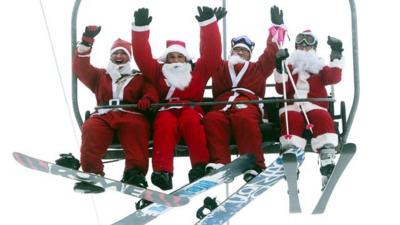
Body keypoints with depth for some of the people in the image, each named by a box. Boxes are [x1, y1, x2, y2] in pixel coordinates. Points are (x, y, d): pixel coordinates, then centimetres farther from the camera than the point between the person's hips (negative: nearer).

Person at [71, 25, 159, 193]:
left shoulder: (139, 78, 30)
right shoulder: (100, 76, 33)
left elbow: (151, 91, 13)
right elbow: (80, 69, 18)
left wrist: (147, 99, -13)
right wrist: (86, 42, 6)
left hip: (131, 115, -1)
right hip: (104, 116, 1)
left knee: (136, 126, -39)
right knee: (91, 128, -35)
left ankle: (135, 172, -47)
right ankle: (91, 172, -39)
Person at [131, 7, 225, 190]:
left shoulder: (197, 71, 24)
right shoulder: (158, 72, 26)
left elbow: (212, 53, 14)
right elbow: (142, 56, 14)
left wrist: (208, 23, 2)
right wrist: (140, 28, 2)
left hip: (191, 111, 0)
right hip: (166, 111, 0)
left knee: (190, 121, -37)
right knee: (166, 124, -37)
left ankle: (200, 166, -42)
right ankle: (162, 171, -50)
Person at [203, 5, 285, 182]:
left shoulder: (258, 68, 33)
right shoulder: (220, 67, 33)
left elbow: (271, 52, 25)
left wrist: (277, 26, 20)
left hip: (248, 107, -1)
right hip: (221, 107, 1)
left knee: (244, 119, -39)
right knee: (212, 119, -37)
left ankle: (254, 165, -46)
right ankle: (218, 163, -48)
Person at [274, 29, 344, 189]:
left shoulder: (320, 66, 26)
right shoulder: (290, 65, 23)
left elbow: (334, 78, 3)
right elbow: (281, 89, 7)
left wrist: (336, 55, 1)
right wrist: (280, 67, -6)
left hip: (315, 105, 1)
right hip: (292, 106, 0)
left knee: (323, 119, -34)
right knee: (292, 120, -36)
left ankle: (328, 168, -43)